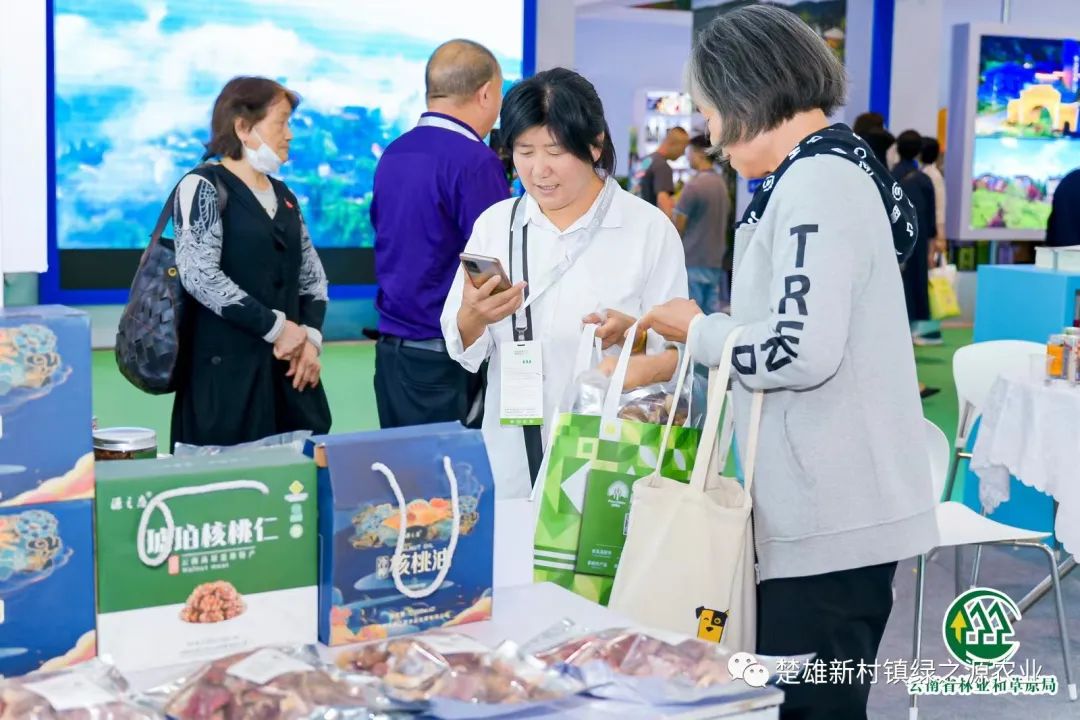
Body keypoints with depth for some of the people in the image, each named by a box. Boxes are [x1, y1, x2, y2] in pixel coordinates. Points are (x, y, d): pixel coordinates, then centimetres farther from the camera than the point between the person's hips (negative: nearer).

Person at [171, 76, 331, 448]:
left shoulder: (283, 195, 17)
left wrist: (310, 335, -1)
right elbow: (200, 275, -17)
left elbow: (313, 276, 18)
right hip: (228, 372, -6)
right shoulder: (203, 187, -5)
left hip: (290, 369, 7)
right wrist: (275, 327, -15)